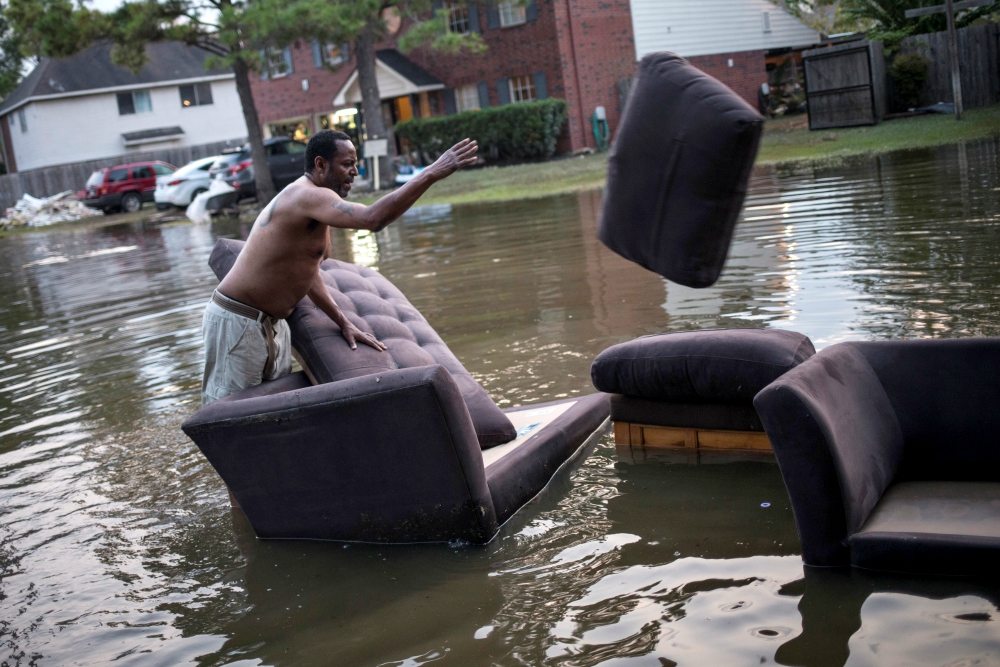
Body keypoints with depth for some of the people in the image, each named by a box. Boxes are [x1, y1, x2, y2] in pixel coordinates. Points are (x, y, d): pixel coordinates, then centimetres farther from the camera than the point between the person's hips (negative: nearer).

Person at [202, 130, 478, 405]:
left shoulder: (311, 202, 11)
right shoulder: (307, 196, -22)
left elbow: (307, 272, 18)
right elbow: (373, 218, -39)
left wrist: (344, 323, 12)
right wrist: (432, 173, -37)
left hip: (271, 323, 10)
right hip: (237, 322, -10)